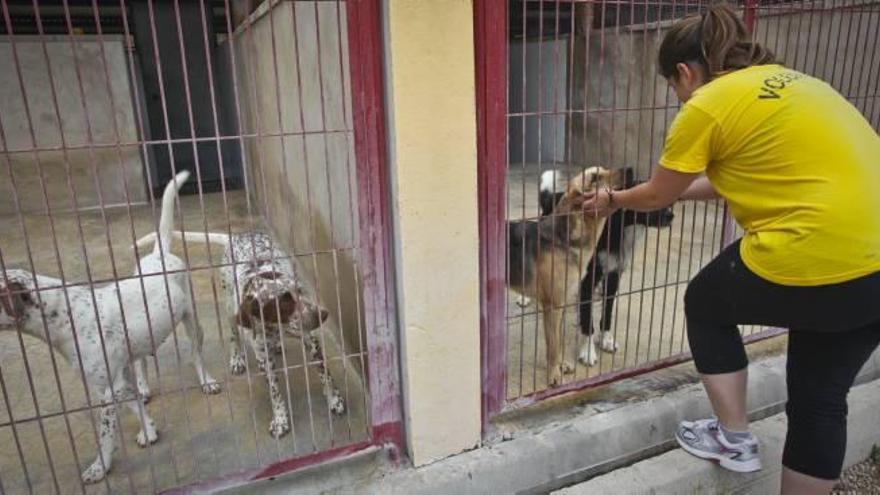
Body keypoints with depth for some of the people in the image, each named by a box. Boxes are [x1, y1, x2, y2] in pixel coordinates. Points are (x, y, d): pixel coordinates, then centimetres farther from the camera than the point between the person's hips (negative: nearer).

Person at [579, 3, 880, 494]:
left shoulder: (707, 105, -5)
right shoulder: (786, 80, 18)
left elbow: (656, 196, 7)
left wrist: (614, 201, 27)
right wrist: (674, 189, 34)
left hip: (810, 263, -8)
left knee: (705, 306, 21)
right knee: (821, 400, 19)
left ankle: (735, 439, 32)